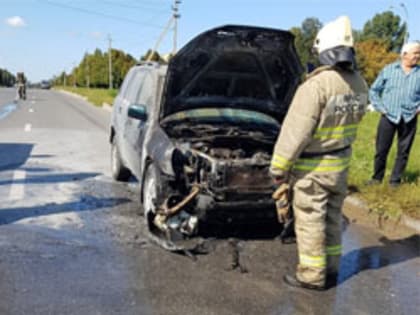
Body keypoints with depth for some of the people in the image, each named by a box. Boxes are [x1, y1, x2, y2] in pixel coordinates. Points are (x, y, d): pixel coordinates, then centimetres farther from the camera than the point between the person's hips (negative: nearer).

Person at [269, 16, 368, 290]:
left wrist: (279, 167, -13)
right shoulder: (359, 84, 0)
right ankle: (330, 270, 31)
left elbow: (295, 132, -21)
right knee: (332, 218, 19)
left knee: (310, 222, 6)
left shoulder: (317, 85, -24)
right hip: (341, 161, 7)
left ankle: (313, 275, 17)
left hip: (312, 167, -7)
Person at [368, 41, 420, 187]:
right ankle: (377, 177, 19)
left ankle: (395, 180, 18)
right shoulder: (388, 70, 2)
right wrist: (380, 107, -1)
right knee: (381, 150, 4)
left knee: (403, 152, 6)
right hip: (388, 116, -1)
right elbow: (374, 90, 8)